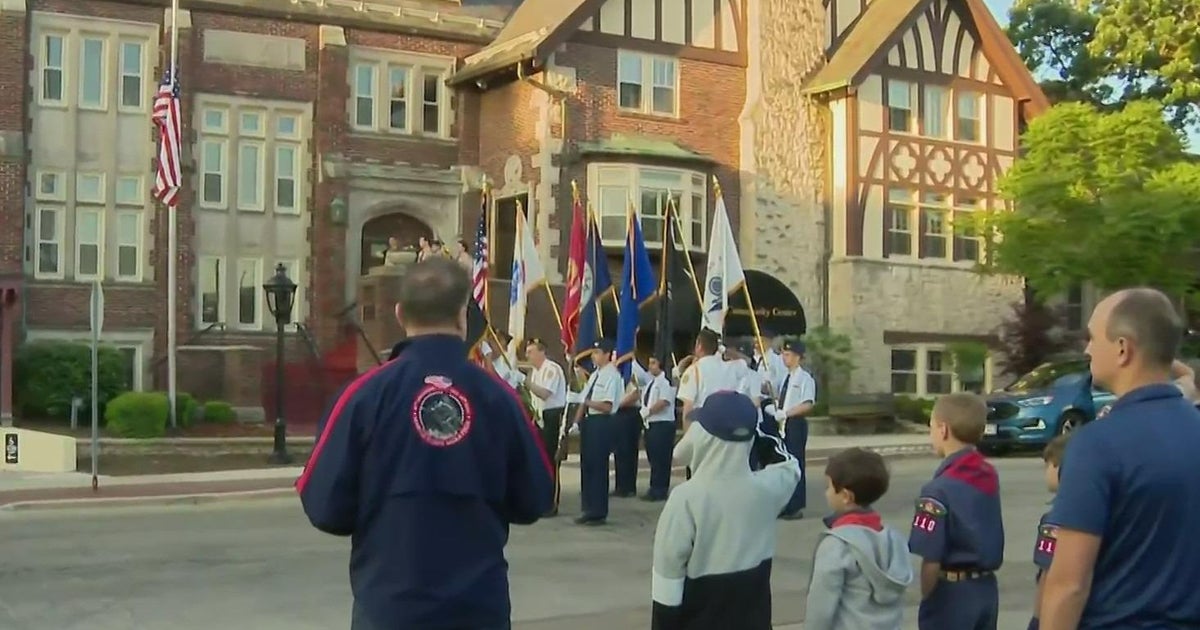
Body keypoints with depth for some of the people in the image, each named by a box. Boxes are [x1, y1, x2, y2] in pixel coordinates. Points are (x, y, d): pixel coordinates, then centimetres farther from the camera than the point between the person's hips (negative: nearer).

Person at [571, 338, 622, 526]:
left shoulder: (612, 376, -12)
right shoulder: (595, 375, 15)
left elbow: (607, 406, -18)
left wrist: (588, 402, -25)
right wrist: (577, 421, 6)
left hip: (601, 423, -9)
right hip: (588, 421, 9)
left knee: (598, 467, -3)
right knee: (586, 465, 12)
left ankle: (599, 513, 6)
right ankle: (589, 510, 22)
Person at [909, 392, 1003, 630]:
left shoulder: (941, 487, -20)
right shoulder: (990, 476, 3)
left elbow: (932, 559, -18)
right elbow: (988, 540, 9)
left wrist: (927, 599, -6)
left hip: (952, 591, -7)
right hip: (987, 588, 7)